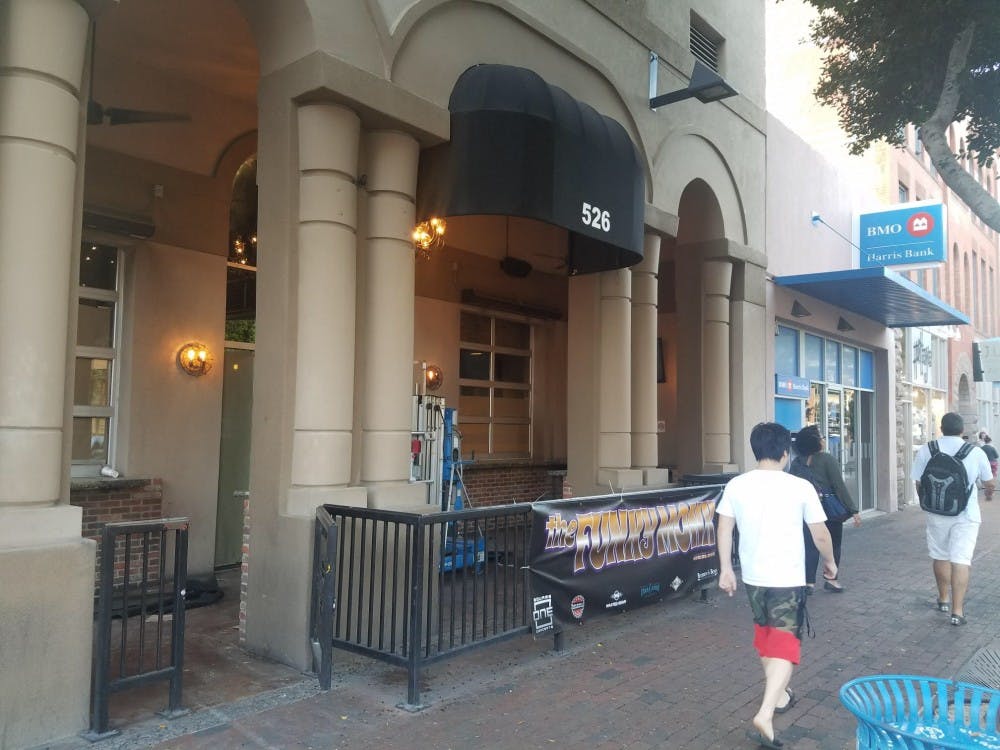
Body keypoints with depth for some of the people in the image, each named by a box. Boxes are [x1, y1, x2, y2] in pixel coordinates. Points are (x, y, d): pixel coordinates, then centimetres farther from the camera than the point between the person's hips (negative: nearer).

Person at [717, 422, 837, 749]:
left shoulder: (736, 485, -3)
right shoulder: (801, 487, -10)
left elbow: (724, 529, 1)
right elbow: (821, 535, -2)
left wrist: (726, 569, 10)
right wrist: (829, 562, 16)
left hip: (753, 576, 4)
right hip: (787, 578, -4)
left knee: (766, 635, 23)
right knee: (785, 644, 0)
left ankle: (778, 695, 39)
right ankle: (764, 716, -13)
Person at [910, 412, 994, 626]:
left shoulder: (926, 450, -6)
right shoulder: (976, 452, -7)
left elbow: (918, 484, -1)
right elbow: (989, 484, 5)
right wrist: (990, 491, 29)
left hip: (936, 513, 1)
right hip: (966, 515, -1)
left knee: (941, 556, 17)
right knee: (961, 560, 0)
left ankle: (944, 599, 33)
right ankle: (957, 611, -2)